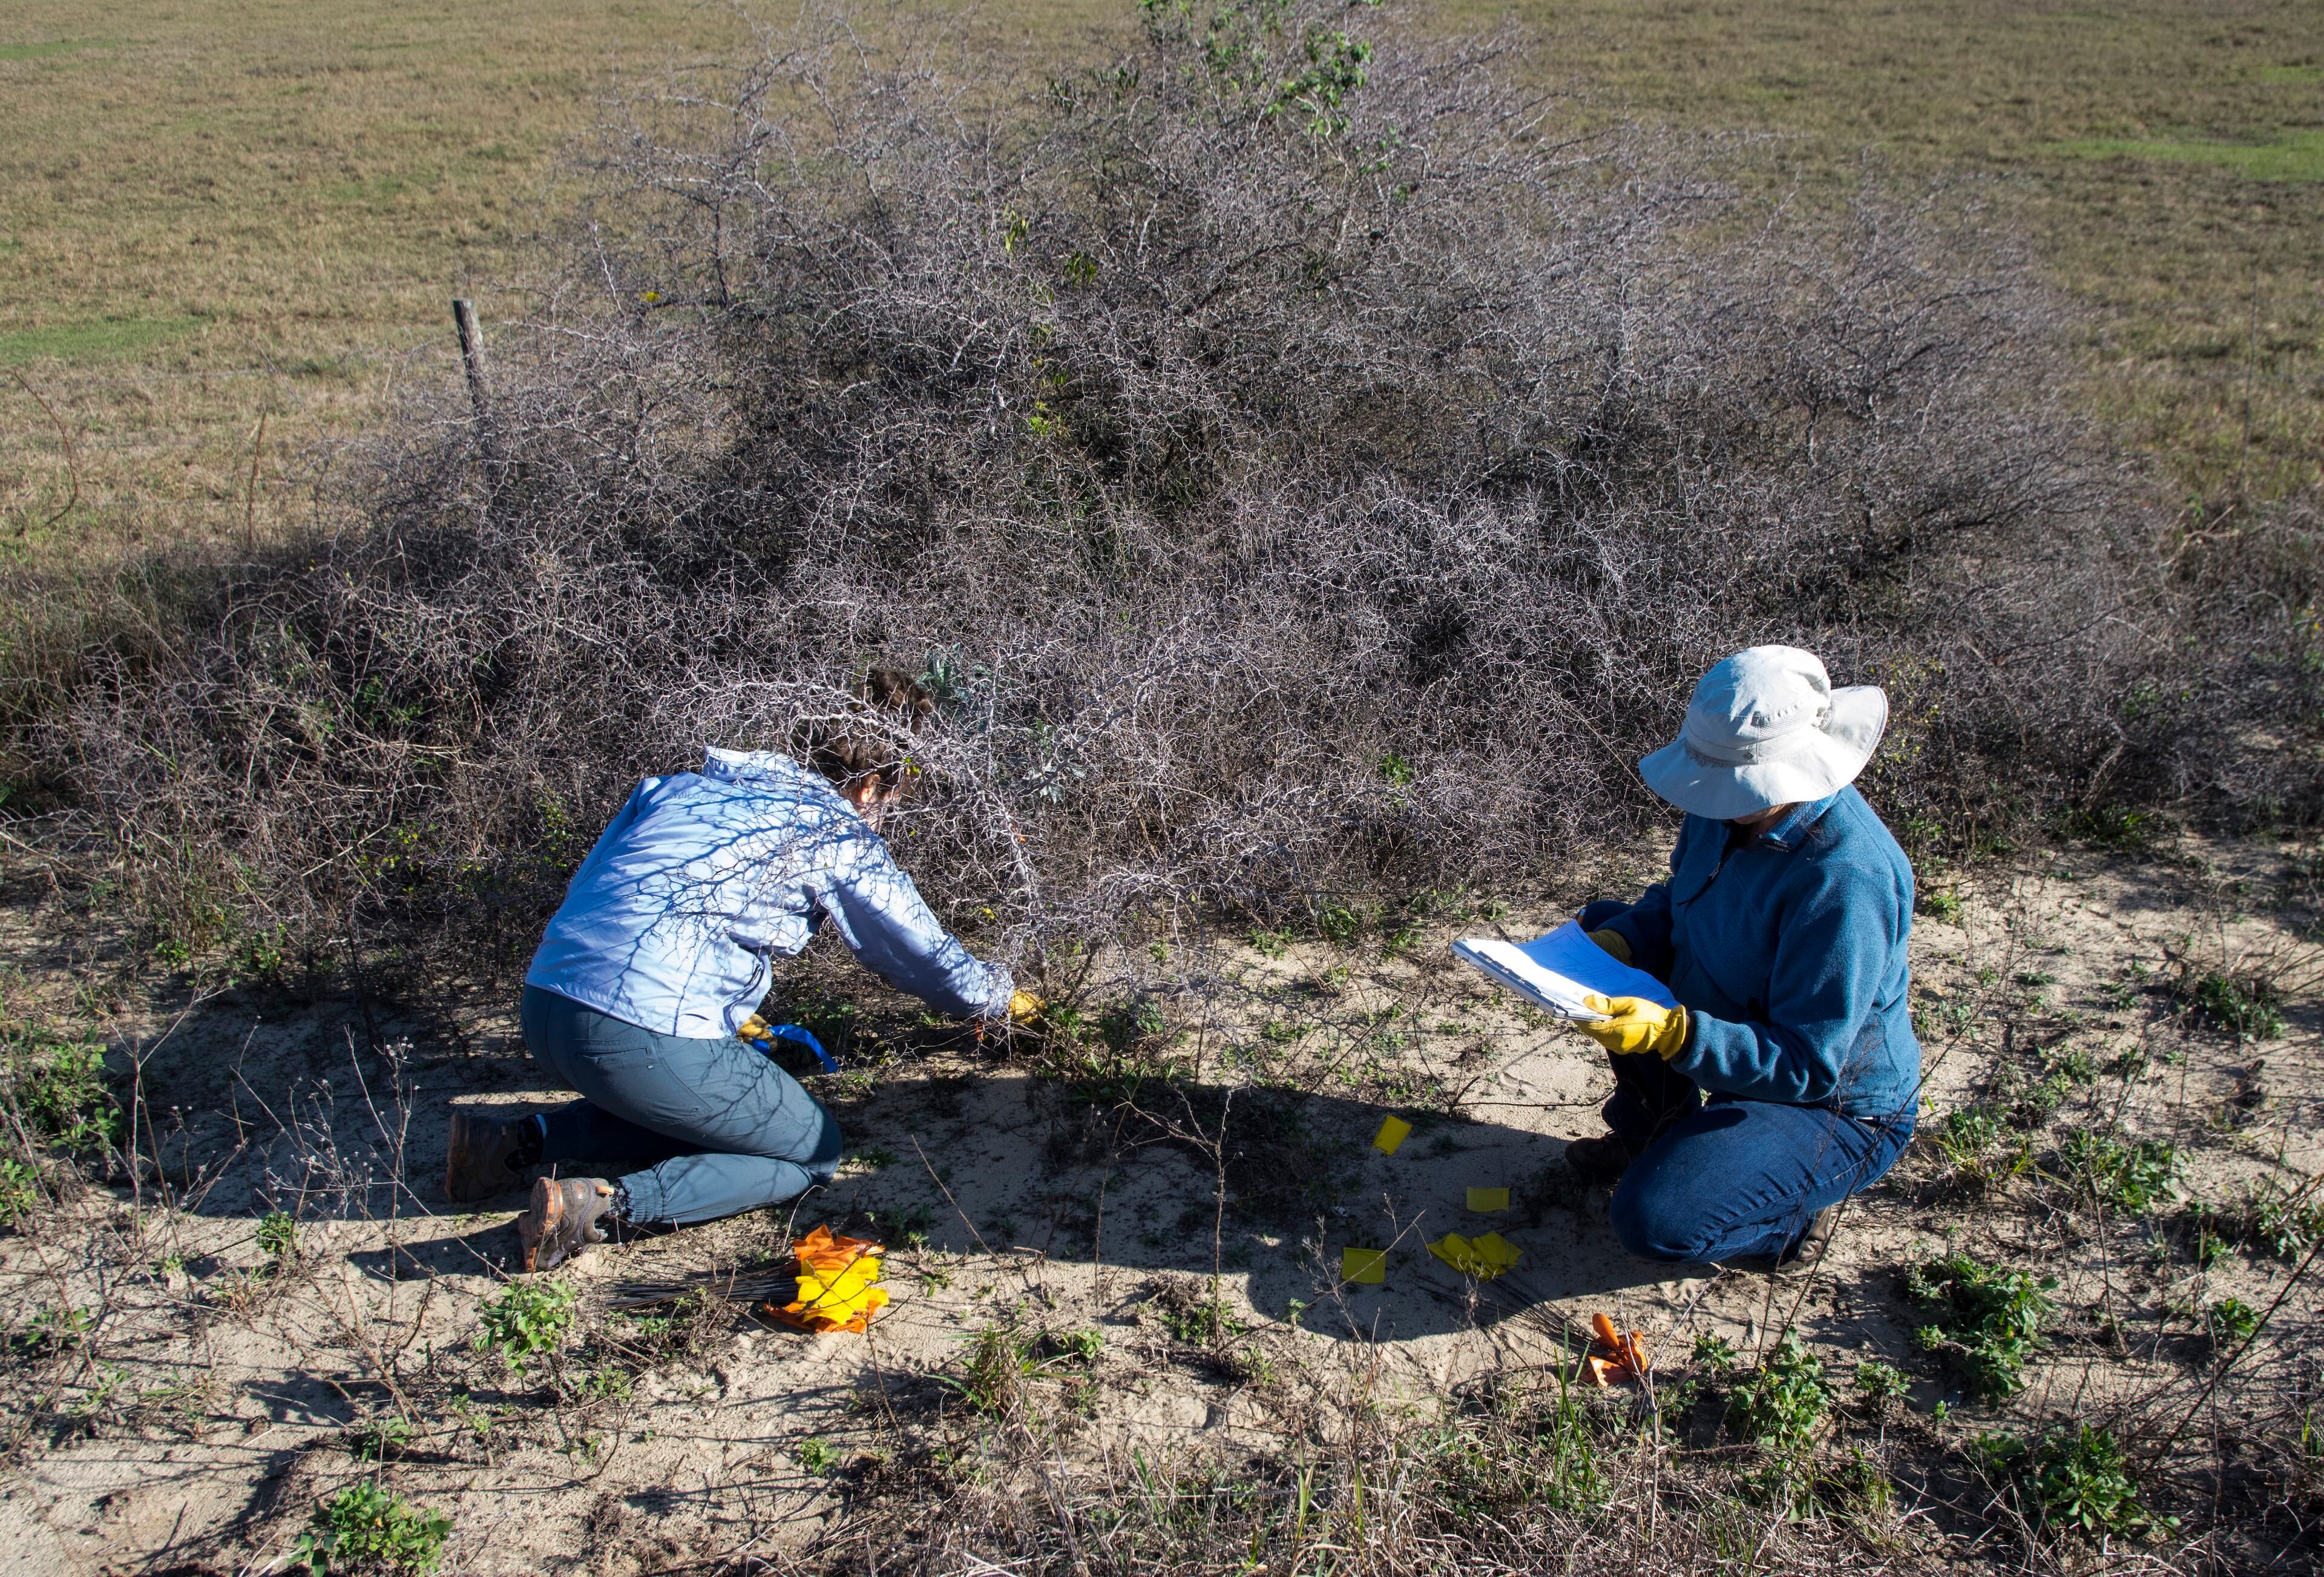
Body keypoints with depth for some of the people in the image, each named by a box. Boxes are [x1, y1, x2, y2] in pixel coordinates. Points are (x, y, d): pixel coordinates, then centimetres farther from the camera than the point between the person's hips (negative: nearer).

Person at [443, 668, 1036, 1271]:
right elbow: (926, 957, 11)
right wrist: (1006, 999, 33)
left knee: (704, 1108, 32)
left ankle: (519, 1142, 14)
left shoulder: (682, 786, 20)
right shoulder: (837, 837, 3)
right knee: (814, 1153, 11)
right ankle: (605, 1203, -9)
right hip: (647, 1040, -8)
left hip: (544, 1006, 8)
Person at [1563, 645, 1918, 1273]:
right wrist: (1616, 943, -14)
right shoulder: (1735, 806, -10)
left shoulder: (1845, 878, -34)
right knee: (1602, 924, 8)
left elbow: (1809, 1065, -33)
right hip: (1742, 1038, 9)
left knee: (1654, 1221, -27)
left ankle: (1793, 1217, 7)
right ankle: (1656, 1129, 18)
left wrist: (1673, 1032, -44)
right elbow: (1676, 901, 8)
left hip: (1834, 1108, -9)